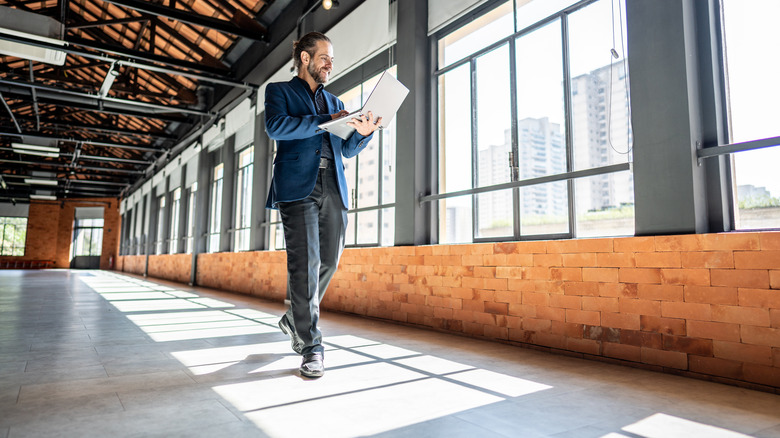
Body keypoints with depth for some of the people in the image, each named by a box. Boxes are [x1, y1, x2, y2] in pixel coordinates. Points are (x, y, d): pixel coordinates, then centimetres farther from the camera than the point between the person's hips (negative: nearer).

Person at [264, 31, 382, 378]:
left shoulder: (334, 102, 28)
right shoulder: (279, 91, 13)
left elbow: (348, 150, 22)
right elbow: (275, 127, -8)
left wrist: (363, 132, 0)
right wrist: (325, 122, -13)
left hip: (333, 189, 6)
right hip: (298, 187, -5)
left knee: (329, 262, 5)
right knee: (305, 264, -10)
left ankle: (294, 319, 29)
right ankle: (311, 346, -3)